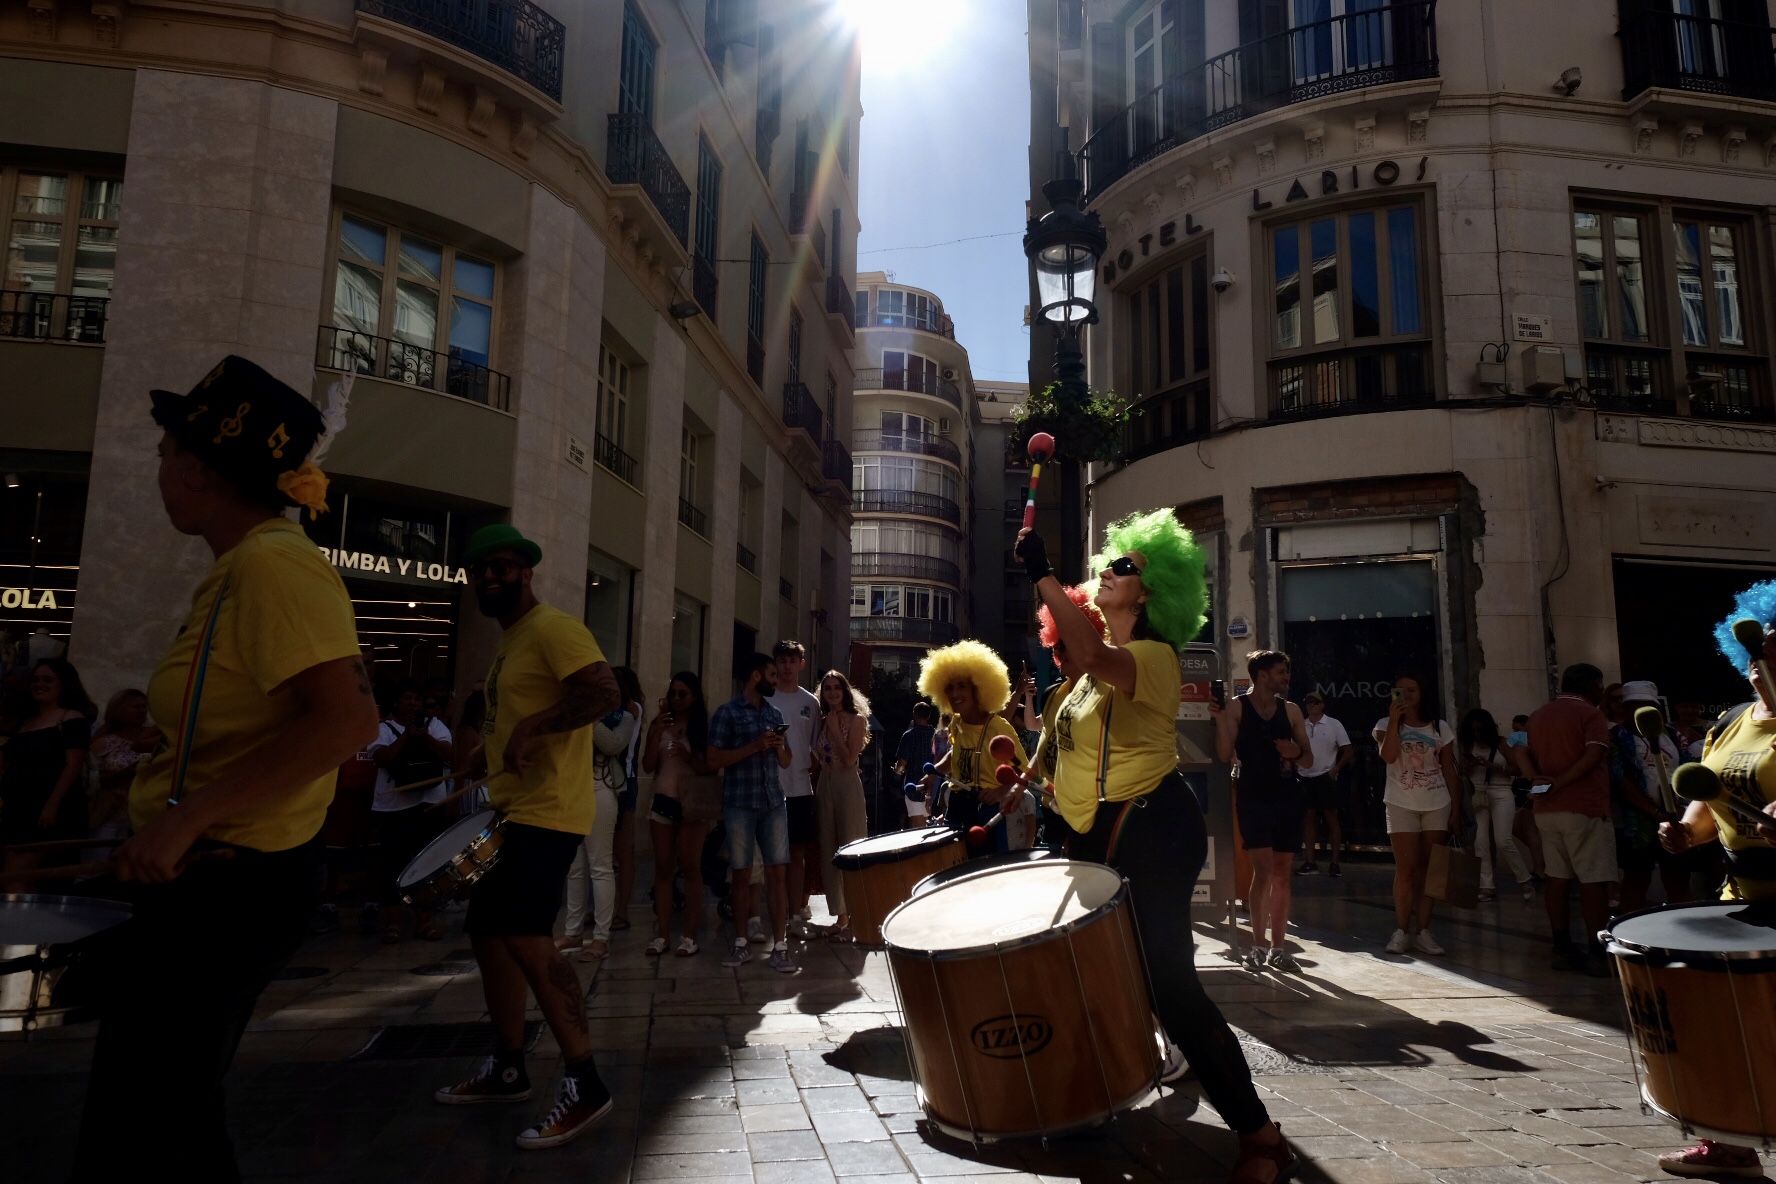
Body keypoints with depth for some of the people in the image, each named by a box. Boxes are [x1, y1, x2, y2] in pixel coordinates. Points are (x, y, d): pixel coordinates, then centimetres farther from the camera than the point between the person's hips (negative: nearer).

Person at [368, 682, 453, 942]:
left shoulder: (434, 724, 8)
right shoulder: (384, 728, 3)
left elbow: (448, 754, -4)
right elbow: (382, 759, -12)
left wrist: (423, 734, -14)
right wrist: (407, 735, -15)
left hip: (429, 803, 1)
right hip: (392, 806, -1)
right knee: (394, 859, 0)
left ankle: (425, 915, 10)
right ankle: (392, 917, 9)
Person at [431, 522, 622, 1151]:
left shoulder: (552, 628, -11)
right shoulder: (506, 644, 20)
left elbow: (606, 694, -25)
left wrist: (534, 725, -29)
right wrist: (472, 774, 19)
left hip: (548, 813, -11)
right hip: (512, 813, 11)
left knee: (525, 936, -19)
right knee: (488, 931, 15)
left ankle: (583, 1084, -12)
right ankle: (507, 1068, 28)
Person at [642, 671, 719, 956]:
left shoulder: (704, 727, 0)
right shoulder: (660, 725, 8)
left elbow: (711, 767, -3)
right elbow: (647, 766, 3)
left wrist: (688, 757, -19)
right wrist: (657, 732, -7)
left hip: (693, 803, -3)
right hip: (664, 800, 3)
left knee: (690, 867, -3)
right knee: (663, 867, 3)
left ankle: (690, 935, 0)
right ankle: (662, 934, 7)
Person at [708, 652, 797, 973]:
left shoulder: (774, 714, 16)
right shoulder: (727, 712, 0)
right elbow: (714, 760, -7)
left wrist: (780, 745, -1)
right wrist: (755, 746, -13)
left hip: (774, 803, 4)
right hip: (739, 805, -4)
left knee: (778, 873, -1)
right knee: (742, 874, 4)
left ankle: (779, 947, 3)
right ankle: (741, 943, 17)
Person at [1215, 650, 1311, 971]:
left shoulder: (1291, 710, 9)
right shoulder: (1236, 707, -2)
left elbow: (1308, 757, 14)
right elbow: (1225, 755, -7)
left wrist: (1297, 752, -8)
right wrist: (1220, 718, -18)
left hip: (1287, 797, 4)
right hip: (1253, 798, -4)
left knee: (1282, 873, 7)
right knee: (1263, 870, -10)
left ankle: (1278, 948, 15)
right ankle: (1258, 946, 0)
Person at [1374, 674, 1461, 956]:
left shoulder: (1440, 728, 6)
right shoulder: (1386, 725, 1)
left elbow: (1450, 772, 7)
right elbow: (1388, 756, -19)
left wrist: (1456, 810, 2)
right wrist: (1395, 719, -20)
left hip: (1437, 806, 2)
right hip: (1401, 805, -2)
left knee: (1428, 869, 4)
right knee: (1406, 869, -4)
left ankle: (1422, 931, 8)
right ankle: (1401, 930, 3)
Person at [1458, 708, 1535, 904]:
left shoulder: (1500, 745, -2)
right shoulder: (1470, 747, 9)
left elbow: (1518, 770, -6)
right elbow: (1465, 773, 16)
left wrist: (1492, 766, -15)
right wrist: (1469, 766, -5)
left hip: (1501, 795, -4)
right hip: (1479, 797, 4)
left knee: (1503, 841, -13)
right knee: (1481, 842, -3)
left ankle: (1525, 881, 5)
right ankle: (1487, 886, 1)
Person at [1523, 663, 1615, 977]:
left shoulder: (1539, 715, 16)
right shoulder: (1590, 714, -6)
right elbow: (1593, 757, -18)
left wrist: (1541, 781, -2)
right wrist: (1559, 784, -15)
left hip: (1547, 809, 7)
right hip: (1584, 808, -7)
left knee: (1557, 878, 9)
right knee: (1593, 880, -3)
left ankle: (1562, 949, 12)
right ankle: (1597, 954, -3)